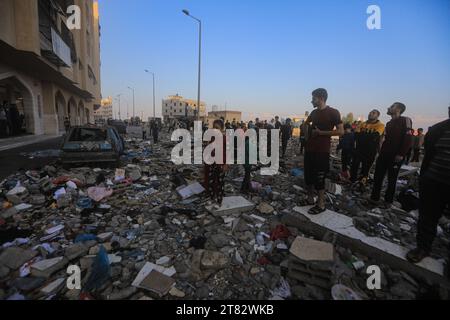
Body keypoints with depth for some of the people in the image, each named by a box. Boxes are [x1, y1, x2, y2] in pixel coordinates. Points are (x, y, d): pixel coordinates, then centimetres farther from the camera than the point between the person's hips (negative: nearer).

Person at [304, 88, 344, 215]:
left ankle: (321, 204, 8)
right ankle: (310, 198, 25)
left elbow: (340, 131, -14)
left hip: (322, 150, -7)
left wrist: (321, 132, -17)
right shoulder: (314, 112, 11)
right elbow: (306, 124, 29)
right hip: (309, 148, 7)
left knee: (319, 177, -4)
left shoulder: (333, 112, -8)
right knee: (308, 175, 11)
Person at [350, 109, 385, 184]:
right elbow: (356, 135, -3)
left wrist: (361, 135, -11)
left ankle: (362, 183, 22)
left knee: (365, 169, 8)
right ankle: (352, 181, 22)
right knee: (354, 166, 8)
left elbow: (373, 136, -20)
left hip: (370, 151, -3)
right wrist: (367, 136, -15)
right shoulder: (362, 124, 8)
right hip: (359, 149, 4)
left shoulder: (380, 125, -5)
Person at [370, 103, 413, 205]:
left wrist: (401, 154, -19)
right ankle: (374, 198, 13)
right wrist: (382, 152, 12)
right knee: (378, 177, 5)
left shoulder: (405, 120, -6)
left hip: (396, 157, -7)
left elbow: (408, 139, -15)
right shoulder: (389, 123, 18)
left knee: (391, 179, 3)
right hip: (384, 155, 7)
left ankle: (388, 200, 15)